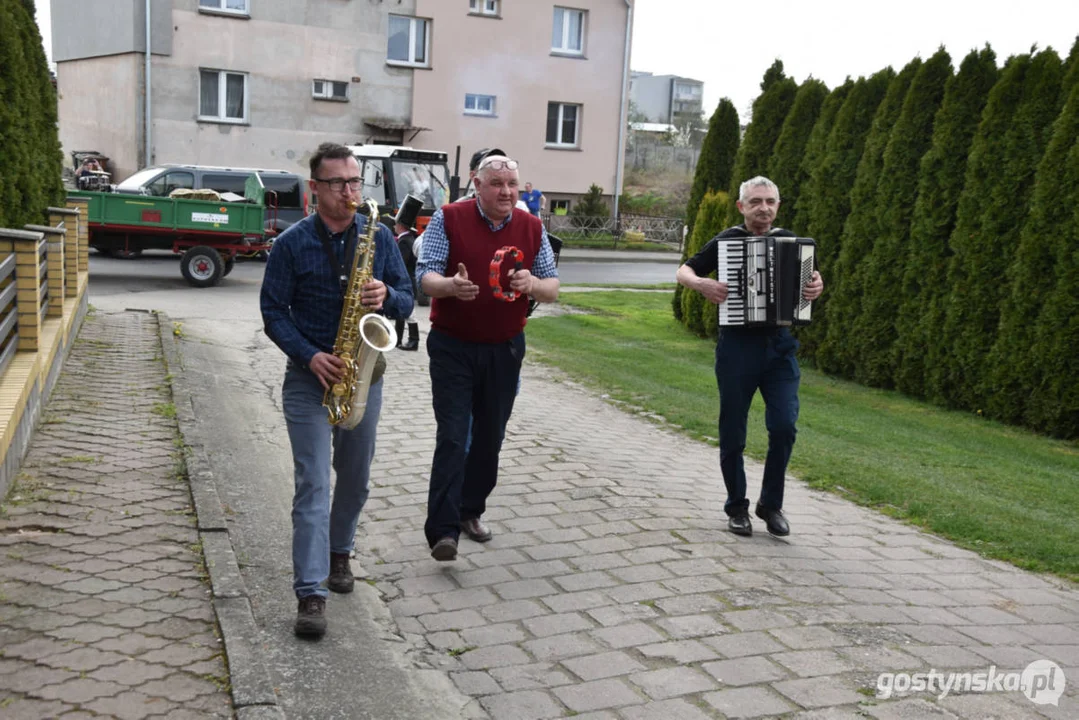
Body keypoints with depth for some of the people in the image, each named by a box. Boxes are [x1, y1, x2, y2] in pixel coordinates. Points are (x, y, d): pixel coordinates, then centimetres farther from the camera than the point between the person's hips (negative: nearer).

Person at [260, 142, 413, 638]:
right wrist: (309, 356, -18)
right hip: (310, 376, -3)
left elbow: (406, 299, 5)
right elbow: (273, 312, -4)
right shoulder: (292, 243, -5)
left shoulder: (380, 237, 2)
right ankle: (311, 593, -8)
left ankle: (339, 552, 40)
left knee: (354, 479, 16)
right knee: (313, 484, -9)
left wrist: (386, 296, -19)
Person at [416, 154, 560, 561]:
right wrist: (451, 286, -33)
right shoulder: (448, 219, -5)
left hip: (505, 350, 4)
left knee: (490, 436, 12)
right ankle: (442, 530, -8)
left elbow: (552, 288, 5)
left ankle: (471, 511, 30)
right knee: (452, 436, -9)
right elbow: (425, 275, -11)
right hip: (452, 347, -4)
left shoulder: (532, 228, 4)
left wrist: (532, 284, -19)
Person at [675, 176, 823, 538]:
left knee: (784, 426, -8)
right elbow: (683, 271, 5)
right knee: (733, 433, 5)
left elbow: (808, 277, 21)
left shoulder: (789, 241, 8)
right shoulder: (726, 241, -1)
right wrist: (701, 283, -17)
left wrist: (817, 285, -3)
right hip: (738, 345, -2)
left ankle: (771, 504, 11)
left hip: (780, 345, 2)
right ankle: (737, 507, 22)